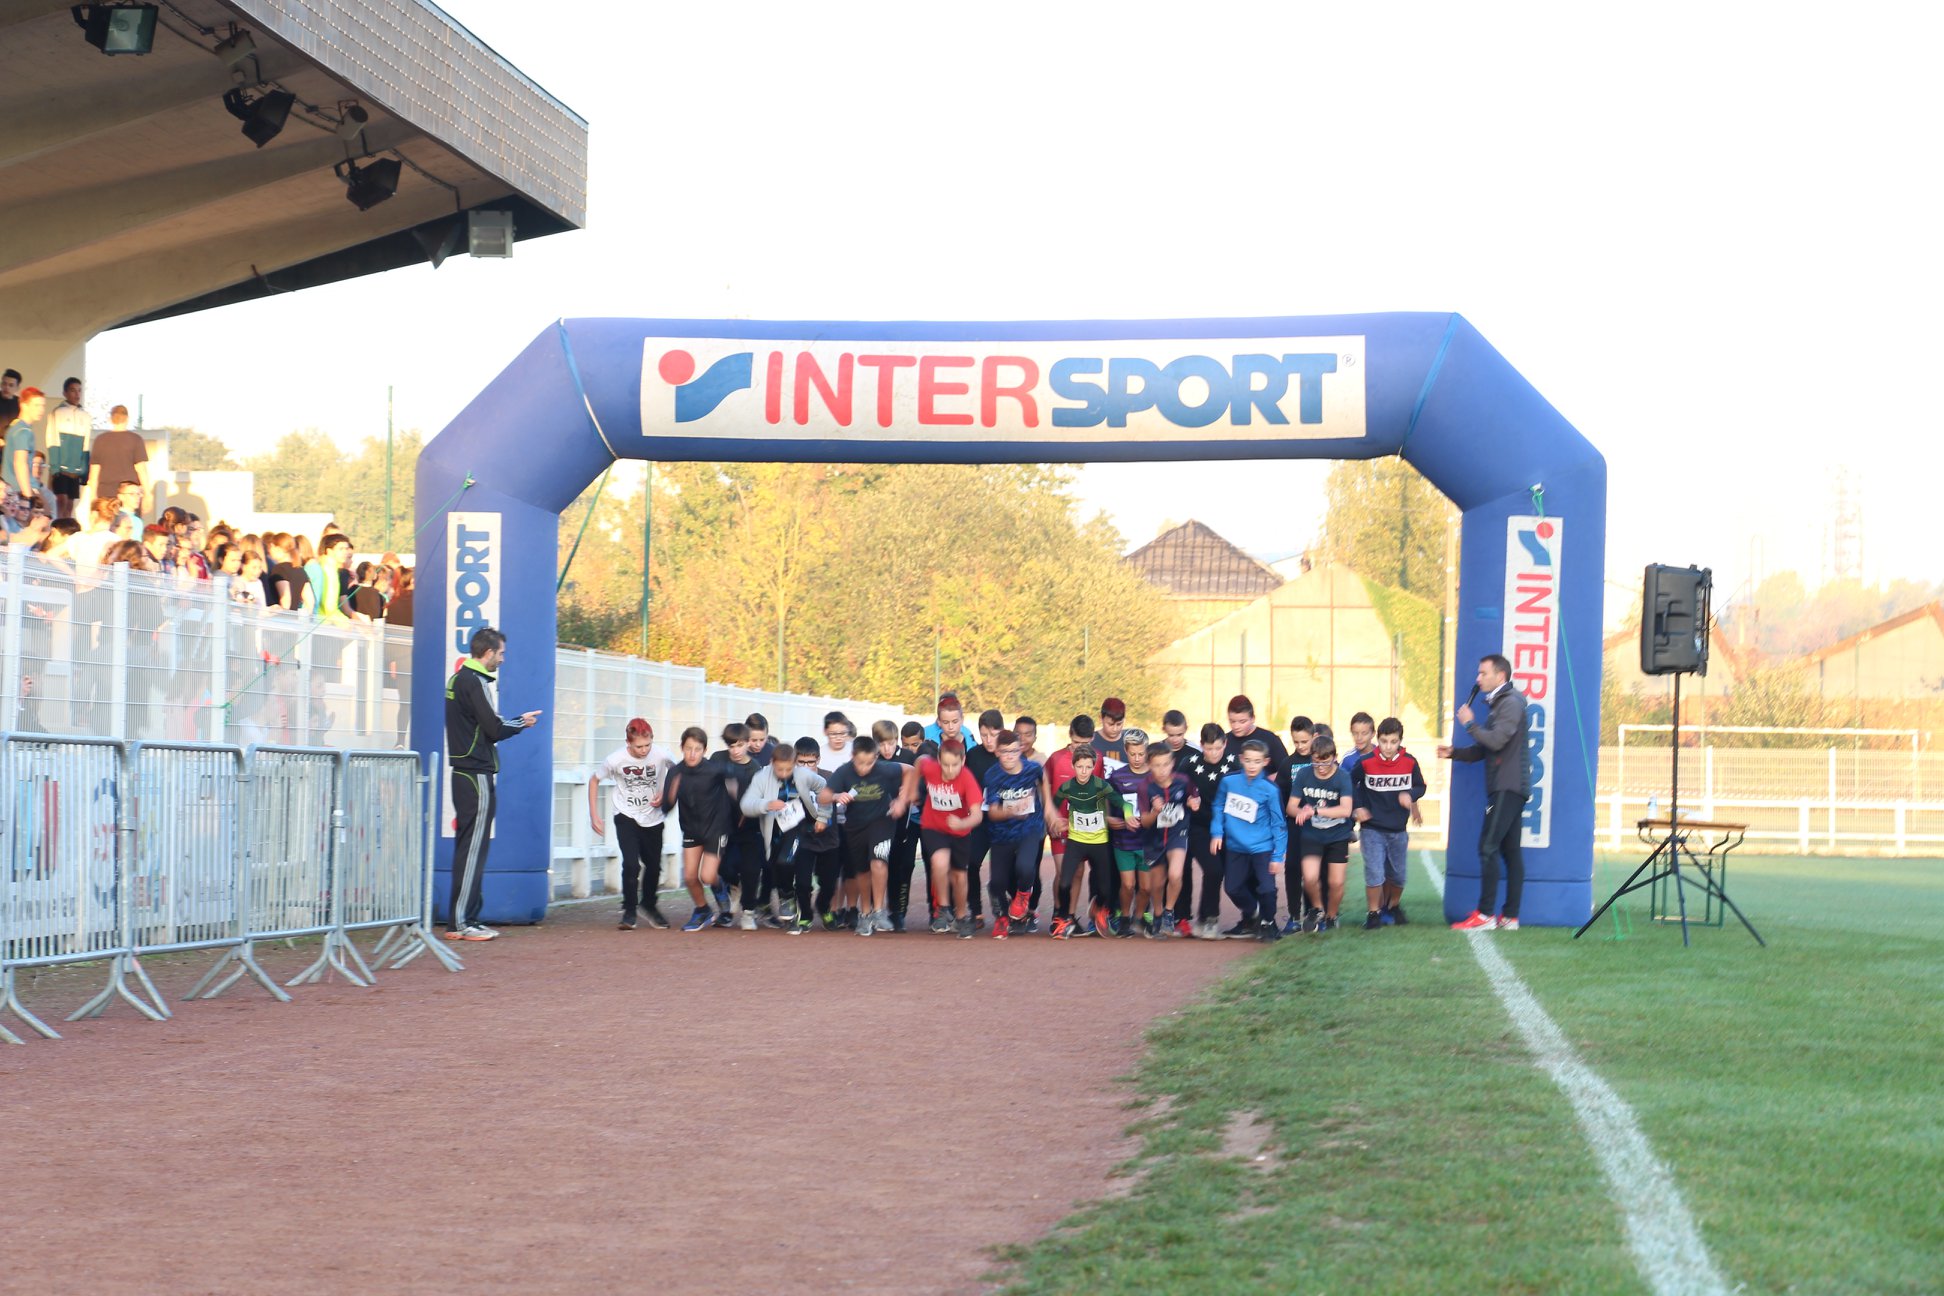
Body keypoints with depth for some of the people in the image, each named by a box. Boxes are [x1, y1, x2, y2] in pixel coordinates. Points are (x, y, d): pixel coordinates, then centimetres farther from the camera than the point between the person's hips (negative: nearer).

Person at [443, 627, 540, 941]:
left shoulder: (458, 679, 16)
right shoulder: (476, 682, -13)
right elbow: (493, 728, -16)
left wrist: (515, 721, 8)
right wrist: (522, 722, 1)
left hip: (463, 772, 10)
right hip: (477, 775, -10)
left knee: (468, 848, 12)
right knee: (473, 847, -8)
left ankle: (465, 918, 15)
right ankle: (460, 922, -8)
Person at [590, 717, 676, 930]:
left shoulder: (661, 755, -19)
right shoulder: (616, 759, -21)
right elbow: (594, 780, -4)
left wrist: (666, 794, -12)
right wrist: (594, 815, -6)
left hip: (652, 817, 2)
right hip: (626, 816, -2)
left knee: (653, 865, 10)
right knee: (631, 864, -18)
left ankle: (648, 905, 36)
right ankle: (629, 910, -1)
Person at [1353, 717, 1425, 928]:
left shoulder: (1410, 762, -6)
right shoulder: (1366, 762, -10)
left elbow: (1420, 787, 6)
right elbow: (1350, 784, 6)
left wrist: (1410, 795, -15)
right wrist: (1358, 807, -1)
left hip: (1398, 829, 2)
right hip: (1372, 829, -2)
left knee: (1398, 875, 13)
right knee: (1374, 874, -10)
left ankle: (1394, 905, 38)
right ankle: (1374, 913, 3)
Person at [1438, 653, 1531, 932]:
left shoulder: (1511, 702, -9)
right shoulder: (1497, 703, 22)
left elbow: (1497, 740, -21)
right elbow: (1483, 749, 23)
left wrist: (1470, 724, -7)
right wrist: (1454, 752, 9)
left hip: (1508, 788, -10)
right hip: (1505, 787, 10)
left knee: (1488, 847, -13)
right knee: (1511, 851, 7)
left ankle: (1486, 914, -14)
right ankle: (1510, 917, 6)